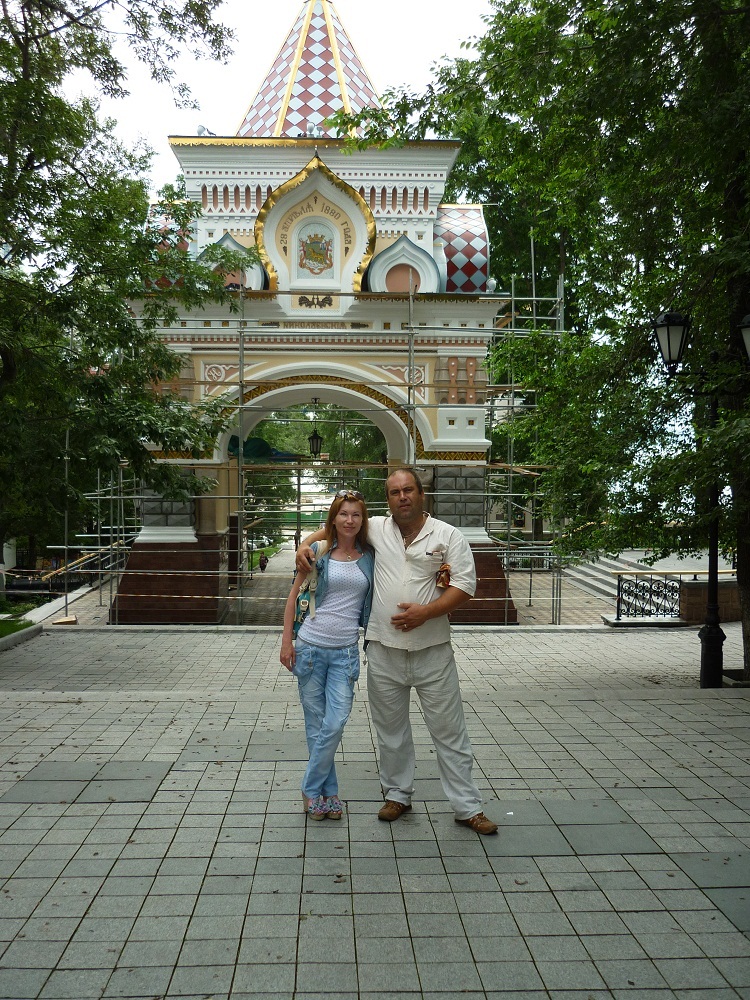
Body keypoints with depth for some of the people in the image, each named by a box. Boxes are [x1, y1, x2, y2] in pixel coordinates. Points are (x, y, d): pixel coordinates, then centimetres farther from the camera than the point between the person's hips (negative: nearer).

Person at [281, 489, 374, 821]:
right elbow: (294, 594, 4)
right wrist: (287, 640, 0)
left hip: (345, 651, 1)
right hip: (311, 646, -1)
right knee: (315, 723, 6)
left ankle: (312, 790, 11)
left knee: (335, 724, -8)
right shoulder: (319, 552, 0)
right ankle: (329, 792, 20)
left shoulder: (370, 557, 5)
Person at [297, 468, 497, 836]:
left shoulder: (448, 535, -2)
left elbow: (465, 585, -6)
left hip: (432, 650, -2)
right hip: (384, 650, 2)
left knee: (449, 730, 4)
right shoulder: (377, 529, 5)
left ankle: (467, 807, 14)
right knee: (390, 728, 14)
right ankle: (397, 794, 32)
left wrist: (426, 612, -17)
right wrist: (307, 543, 2)